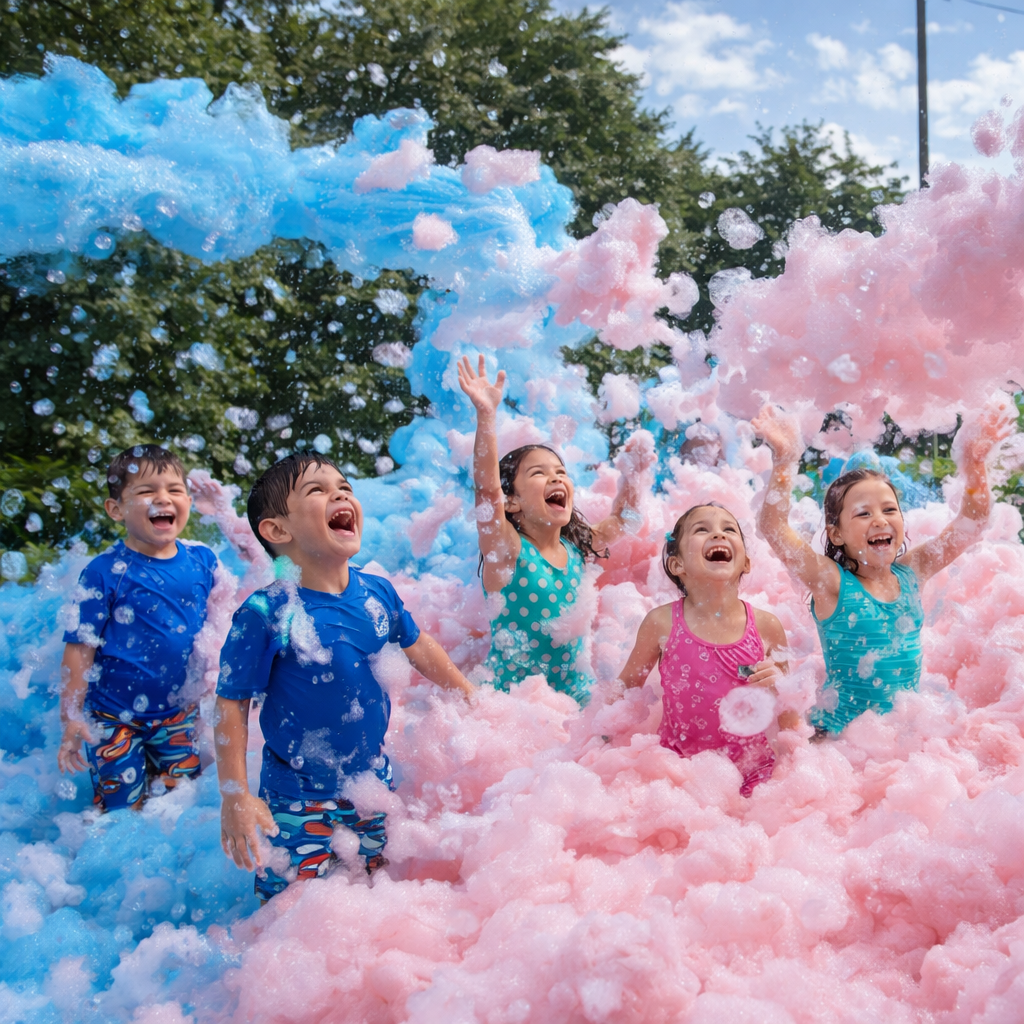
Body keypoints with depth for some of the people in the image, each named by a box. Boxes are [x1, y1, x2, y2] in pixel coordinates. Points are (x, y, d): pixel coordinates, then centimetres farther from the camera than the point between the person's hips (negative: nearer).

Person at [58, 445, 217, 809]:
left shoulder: (202, 560, -4)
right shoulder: (105, 573, -16)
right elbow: (79, 649, -13)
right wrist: (71, 721, -14)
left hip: (179, 714, 4)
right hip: (115, 721, -4)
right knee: (122, 810, 6)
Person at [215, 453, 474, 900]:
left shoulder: (377, 592, -6)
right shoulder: (265, 614, -22)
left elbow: (417, 645, 13)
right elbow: (231, 705, -15)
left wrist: (469, 695, 23)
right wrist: (235, 797, -15)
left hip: (372, 782, 5)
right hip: (298, 799, -5)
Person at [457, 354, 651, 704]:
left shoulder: (576, 548, 7)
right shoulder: (508, 551, -8)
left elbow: (621, 517, 26)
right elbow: (487, 490, -25)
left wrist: (633, 471, 13)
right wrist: (486, 415, -33)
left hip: (576, 693, 4)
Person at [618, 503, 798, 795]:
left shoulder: (766, 627, -5)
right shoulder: (662, 624, -8)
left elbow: (789, 722, 7)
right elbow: (626, 687, 9)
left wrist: (778, 686, -12)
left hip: (751, 772, 1)